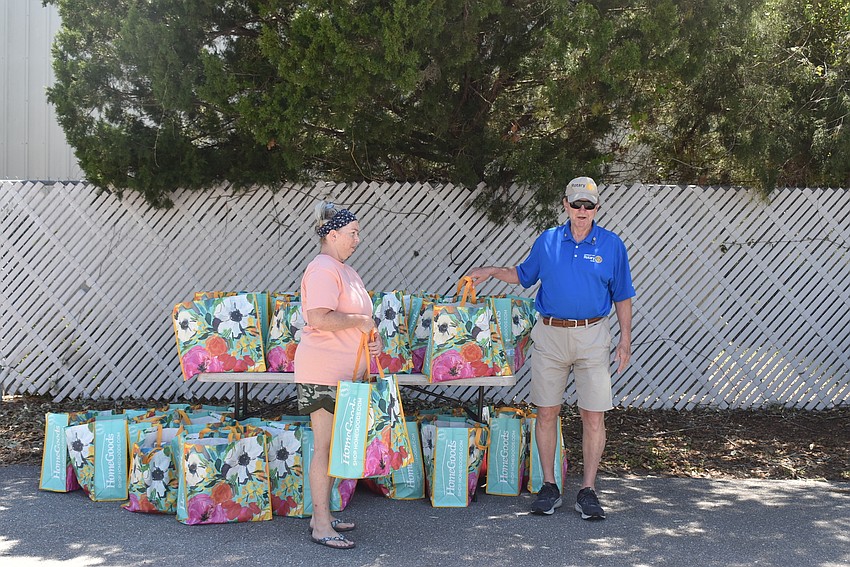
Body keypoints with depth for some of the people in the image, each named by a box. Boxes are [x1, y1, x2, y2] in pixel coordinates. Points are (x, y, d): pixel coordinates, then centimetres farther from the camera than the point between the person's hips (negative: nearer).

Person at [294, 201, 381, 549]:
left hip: (344, 372, 10)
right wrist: (360, 321, -16)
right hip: (323, 372, -10)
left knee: (334, 445, 14)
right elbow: (319, 318, -27)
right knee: (325, 447, -6)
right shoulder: (322, 270, -15)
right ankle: (321, 526, -1)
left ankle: (322, 516, 22)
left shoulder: (344, 270, 17)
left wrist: (371, 335, 8)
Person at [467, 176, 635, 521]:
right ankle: (549, 487, 16)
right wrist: (491, 271, 5)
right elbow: (524, 275, 20)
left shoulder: (611, 245, 2)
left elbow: (622, 296, 6)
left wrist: (626, 339, 0)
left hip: (591, 336, -2)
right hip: (549, 334, 2)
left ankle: (588, 491, 7)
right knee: (546, 413, 5)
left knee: (594, 416, -2)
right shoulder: (547, 241, 6)